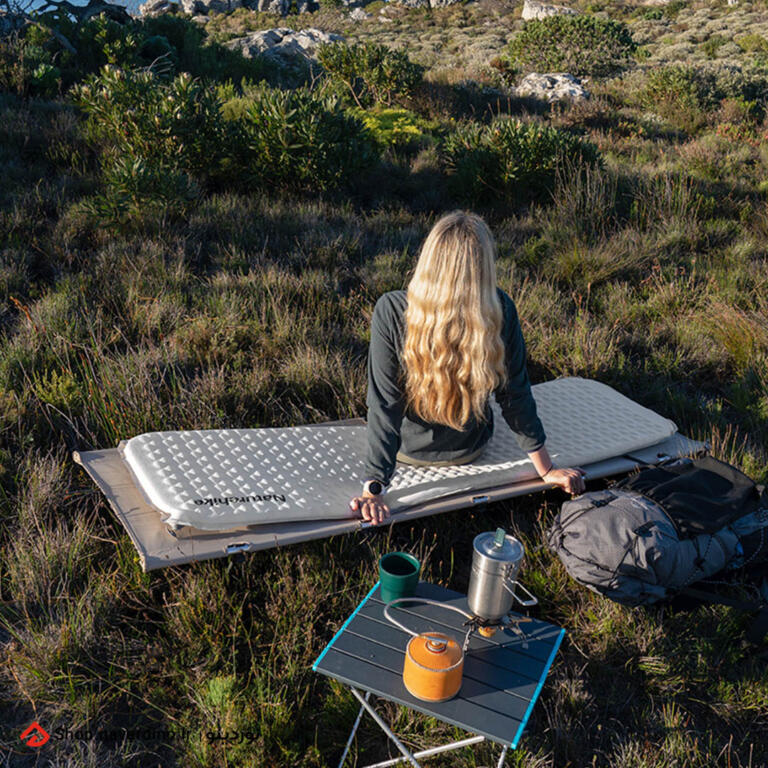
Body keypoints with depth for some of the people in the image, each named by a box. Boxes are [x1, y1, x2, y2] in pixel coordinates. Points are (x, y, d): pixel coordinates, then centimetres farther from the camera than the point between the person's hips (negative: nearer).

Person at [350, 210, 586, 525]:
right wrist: (546, 469, -3)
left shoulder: (390, 310, -29)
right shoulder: (501, 310, -24)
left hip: (408, 449, -1)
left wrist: (374, 488, -20)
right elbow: (516, 396, -16)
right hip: (469, 449, 2)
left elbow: (383, 404, -27)